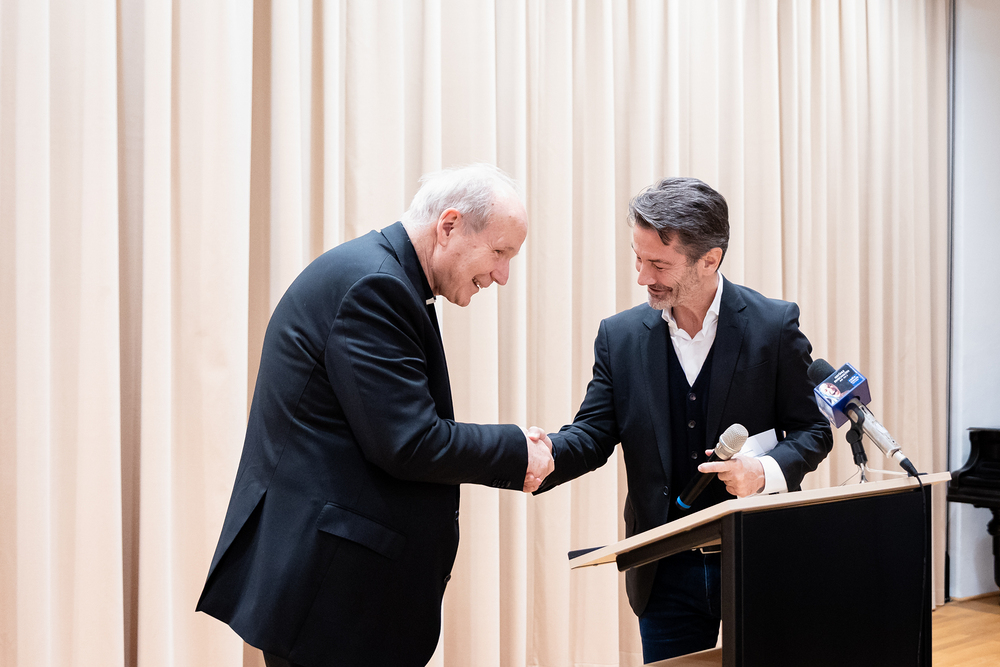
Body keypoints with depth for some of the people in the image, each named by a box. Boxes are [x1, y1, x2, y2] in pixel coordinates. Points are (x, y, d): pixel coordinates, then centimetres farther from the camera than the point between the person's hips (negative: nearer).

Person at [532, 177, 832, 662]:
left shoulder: (774, 325, -8)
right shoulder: (620, 336, -1)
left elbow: (812, 430, -2)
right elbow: (592, 435, -2)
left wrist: (765, 472, -21)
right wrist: (545, 453, -23)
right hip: (665, 574, 2)